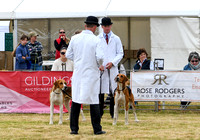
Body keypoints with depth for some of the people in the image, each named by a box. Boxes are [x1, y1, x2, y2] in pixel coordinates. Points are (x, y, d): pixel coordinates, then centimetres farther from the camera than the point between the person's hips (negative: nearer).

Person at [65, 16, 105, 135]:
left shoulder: (75, 38, 1)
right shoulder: (95, 40, -9)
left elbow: (68, 55, 6)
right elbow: (100, 57, -15)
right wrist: (100, 66, 5)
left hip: (78, 73, 3)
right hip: (91, 73, -3)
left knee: (76, 100, 7)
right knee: (94, 100, 4)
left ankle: (74, 128, 7)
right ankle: (97, 129, 6)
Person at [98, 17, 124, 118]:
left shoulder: (116, 39, 11)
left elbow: (120, 53, 8)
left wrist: (112, 62, -7)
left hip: (113, 68, 1)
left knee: (113, 91, -2)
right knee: (100, 91, -4)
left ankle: (113, 113, 3)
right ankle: (100, 112, 1)